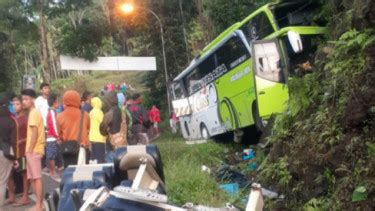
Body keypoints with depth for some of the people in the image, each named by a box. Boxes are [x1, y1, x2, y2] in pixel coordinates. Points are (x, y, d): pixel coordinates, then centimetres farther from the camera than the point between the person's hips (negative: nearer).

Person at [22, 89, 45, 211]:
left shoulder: (33, 113, -11)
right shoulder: (34, 113, 19)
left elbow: (34, 133, -17)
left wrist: (30, 150, -17)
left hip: (34, 150, -10)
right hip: (33, 150, 10)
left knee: (36, 178, -8)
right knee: (33, 178, 11)